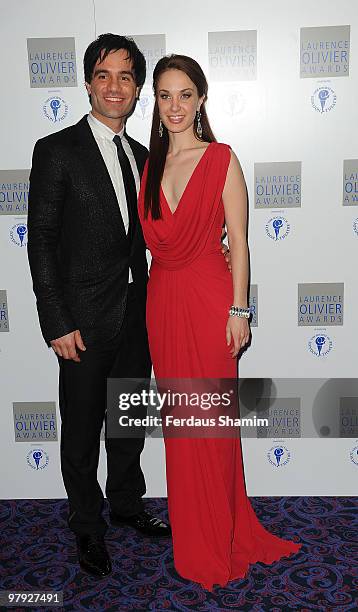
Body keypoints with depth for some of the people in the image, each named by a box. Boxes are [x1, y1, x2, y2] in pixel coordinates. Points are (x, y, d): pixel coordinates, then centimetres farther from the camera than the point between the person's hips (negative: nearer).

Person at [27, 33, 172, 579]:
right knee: (82, 428, 10)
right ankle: (88, 527, 31)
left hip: (137, 314, 6)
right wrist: (58, 323, -15)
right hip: (86, 319, -5)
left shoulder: (142, 157, 10)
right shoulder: (57, 151, -8)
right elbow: (41, 241, -11)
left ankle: (126, 503, 41)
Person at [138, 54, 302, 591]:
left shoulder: (222, 160, -4)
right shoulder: (151, 162, 10)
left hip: (208, 299, -4)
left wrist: (238, 311, -9)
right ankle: (189, 532, 33)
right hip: (162, 299, 5)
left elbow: (238, 242, -6)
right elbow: (151, 236, 12)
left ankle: (217, 540, 25)